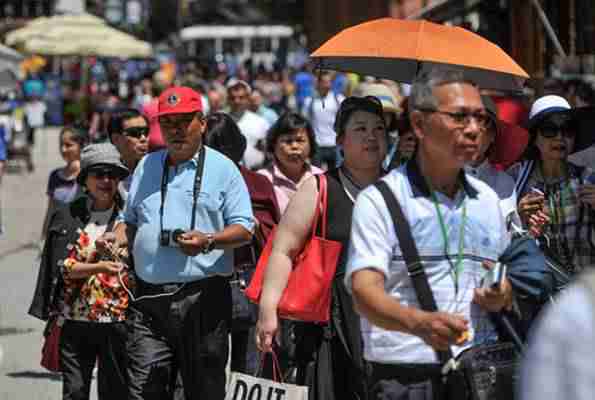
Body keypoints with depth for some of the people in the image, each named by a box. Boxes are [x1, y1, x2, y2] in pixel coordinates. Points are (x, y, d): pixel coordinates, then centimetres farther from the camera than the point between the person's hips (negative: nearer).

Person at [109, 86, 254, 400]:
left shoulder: (222, 168, 3)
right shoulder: (147, 166, 17)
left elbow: (244, 229, -2)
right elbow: (131, 219, 26)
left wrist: (208, 241, -21)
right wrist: (119, 238, 4)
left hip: (203, 298, -3)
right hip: (148, 296, 4)